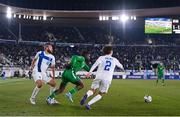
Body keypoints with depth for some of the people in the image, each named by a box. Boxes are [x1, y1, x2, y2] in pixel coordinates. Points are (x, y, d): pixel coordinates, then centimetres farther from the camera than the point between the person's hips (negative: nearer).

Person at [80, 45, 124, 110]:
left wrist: (90, 72, -20)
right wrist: (122, 67, 60)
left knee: (92, 90, 12)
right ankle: (88, 104, -4)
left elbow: (95, 64, -10)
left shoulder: (101, 57, 9)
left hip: (99, 77, 0)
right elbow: (120, 65, 37)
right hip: (107, 79, 0)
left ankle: (86, 95, -23)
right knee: (100, 94, 12)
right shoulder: (114, 60, 16)